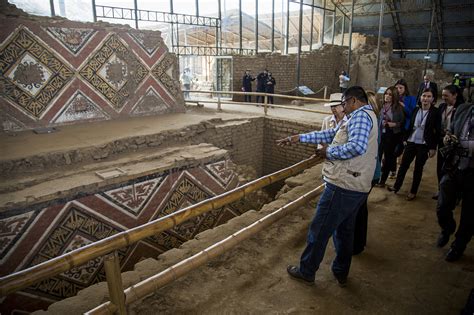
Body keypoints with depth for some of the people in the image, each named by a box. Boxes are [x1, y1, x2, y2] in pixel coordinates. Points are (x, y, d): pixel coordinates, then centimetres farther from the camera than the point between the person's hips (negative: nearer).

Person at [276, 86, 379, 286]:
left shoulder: (361, 115, -12)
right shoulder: (364, 116, 19)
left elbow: (357, 146, -30)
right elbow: (331, 134, 17)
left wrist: (329, 152, -15)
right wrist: (298, 138, 13)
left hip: (343, 186, -10)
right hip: (358, 187, 10)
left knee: (319, 230, 5)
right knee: (344, 230, 22)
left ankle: (306, 272, 21)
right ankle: (341, 273, 37)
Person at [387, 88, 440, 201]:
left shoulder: (435, 112, -8)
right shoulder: (416, 110, 5)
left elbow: (437, 131, -8)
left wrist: (433, 147, -10)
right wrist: (405, 139, 7)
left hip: (424, 145, -3)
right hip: (411, 142, 3)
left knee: (418, 168, 8)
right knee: (403, 164, 7)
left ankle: (413, 191, 20)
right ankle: (396, 186, 22)